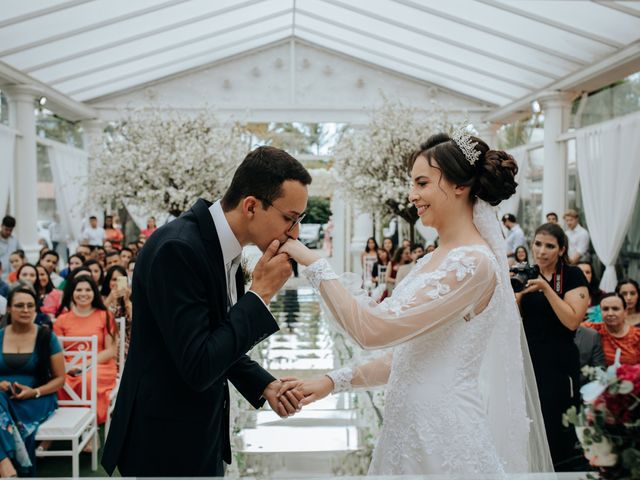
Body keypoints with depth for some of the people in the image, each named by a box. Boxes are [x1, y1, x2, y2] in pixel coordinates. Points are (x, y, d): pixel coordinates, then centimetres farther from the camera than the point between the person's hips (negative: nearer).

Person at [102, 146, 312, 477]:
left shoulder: (222, 246, 3)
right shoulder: (177, 248, -24)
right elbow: (198, 368, -27)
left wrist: (263, 385, -1)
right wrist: (260, 294, -21)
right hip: (165, 443, -8)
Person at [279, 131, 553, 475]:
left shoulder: (473, 263, -18)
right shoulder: (435, 260, 10)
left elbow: (373, 328, -23)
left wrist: (314, 264, -17)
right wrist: (332, 382, 5)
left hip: (444, 438, -8)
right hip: (411, 430, 8)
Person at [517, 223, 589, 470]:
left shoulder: (573, 276, -5)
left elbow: (572, 321, -17)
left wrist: (546, 288, -20)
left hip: (559, 364, -5)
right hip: (528, 360, 5)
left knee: (557, 430, -4)